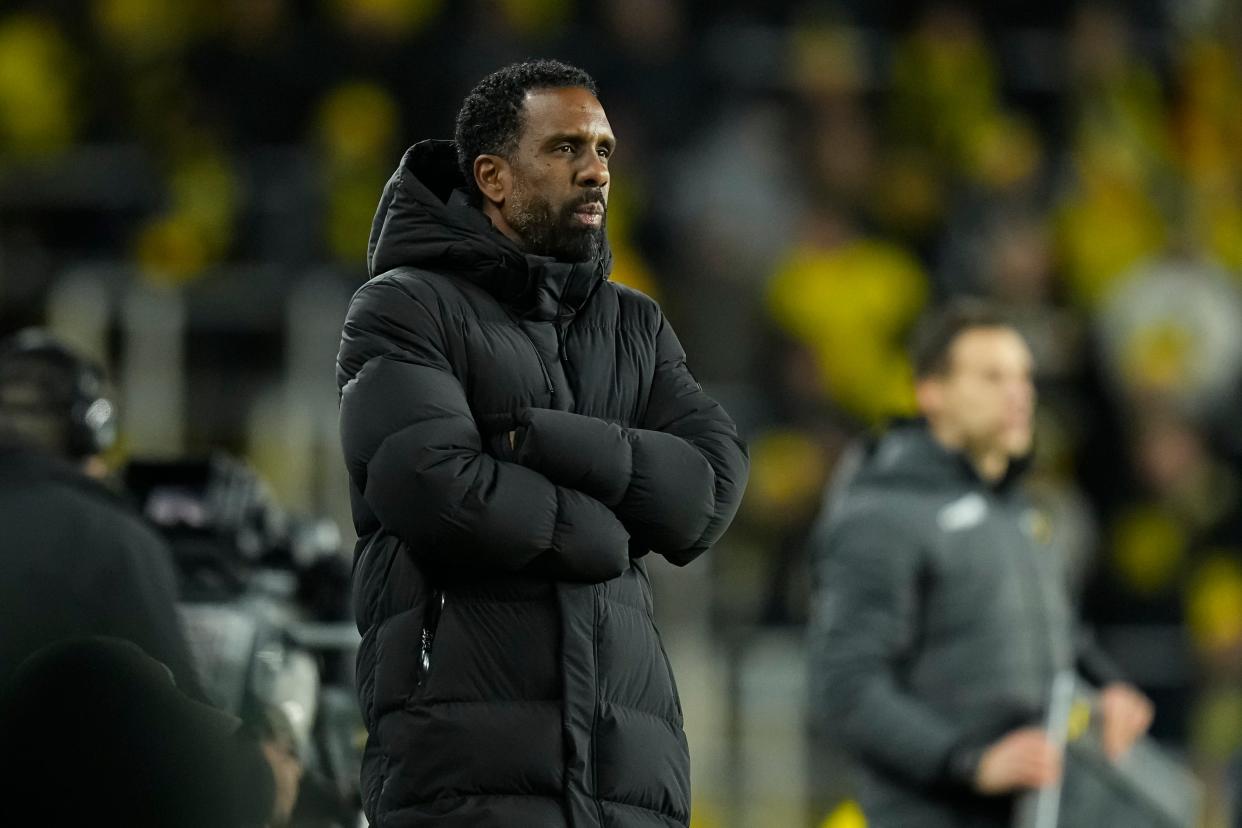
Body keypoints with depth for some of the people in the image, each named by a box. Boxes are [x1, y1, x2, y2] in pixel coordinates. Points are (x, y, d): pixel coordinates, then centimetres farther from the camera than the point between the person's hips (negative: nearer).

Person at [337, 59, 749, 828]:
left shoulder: (637, 327, 20)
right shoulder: (405, 309, 4)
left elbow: (711, 490, 4)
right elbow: (436, 489, -13)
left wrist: (535, 437, -8)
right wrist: (603, 530, 0)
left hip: (629, 763, 5)